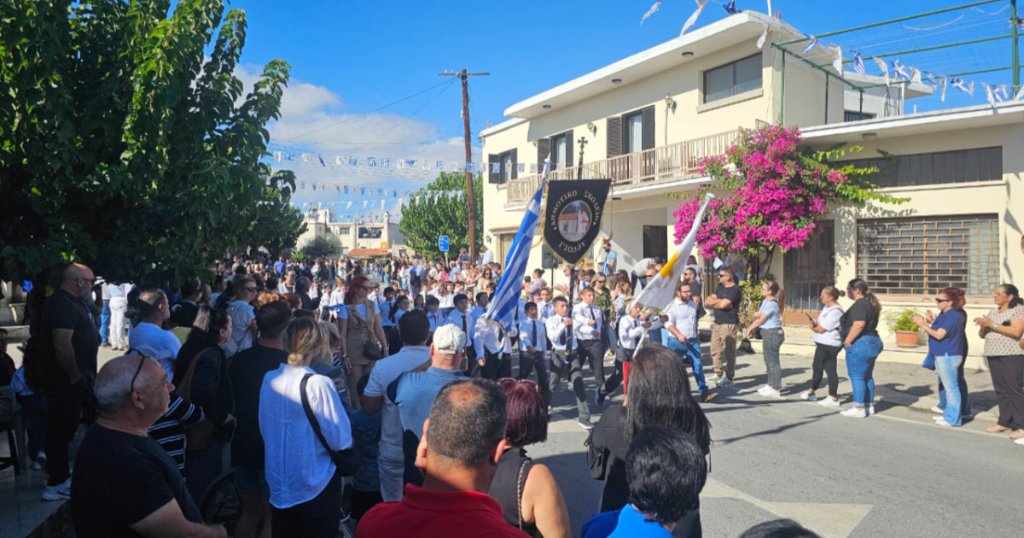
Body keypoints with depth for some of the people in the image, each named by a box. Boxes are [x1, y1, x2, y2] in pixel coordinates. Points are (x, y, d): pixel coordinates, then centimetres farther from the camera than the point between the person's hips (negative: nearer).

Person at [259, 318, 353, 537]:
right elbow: (341, 441, -17)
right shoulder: (317, 383, -20)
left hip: (278, 487, 5)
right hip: (315, 488, -5)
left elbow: (264, 429, 10)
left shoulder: (269, 379, -3)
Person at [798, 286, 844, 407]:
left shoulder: (835, 312, -20)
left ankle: (833, 398, 6)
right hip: (822, 344, 11)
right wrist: (814, 322, -6)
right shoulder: (826, 308, 12)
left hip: (829, 346, -11)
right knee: (816, 367, 19)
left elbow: (821, 329, -20)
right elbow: (820, 323, 16)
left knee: (830, 370, -2)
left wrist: (812, 326, 0)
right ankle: (811, 392, 33)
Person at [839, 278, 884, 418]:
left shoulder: (859, 305, -17)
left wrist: (847, 341, -21)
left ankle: (859, 408, -1)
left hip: (860, 344, -10)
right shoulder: (870, 303, 15)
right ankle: (869, 405, 22)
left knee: (857, 376, -4)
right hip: (872, 342, 11)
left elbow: (859, 325, -28)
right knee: (867, 376, 16)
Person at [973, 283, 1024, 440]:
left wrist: (992, 324, -18)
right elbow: (982, 335, 16)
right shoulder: (992, 312, 16)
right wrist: (982, 326, -5)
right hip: (993, 355, 7)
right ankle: (1004, 422, 13)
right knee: (1001, 390, 8)